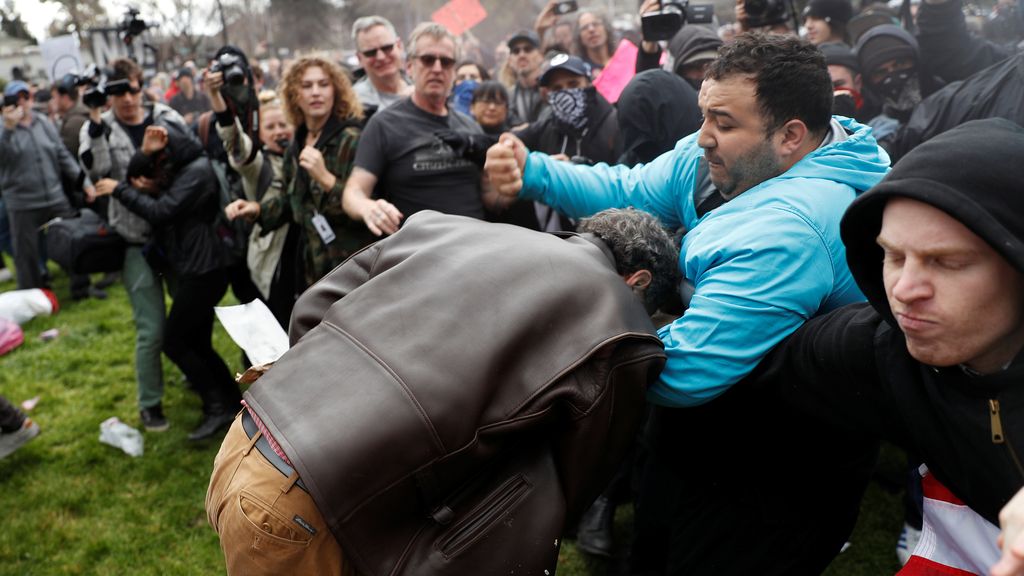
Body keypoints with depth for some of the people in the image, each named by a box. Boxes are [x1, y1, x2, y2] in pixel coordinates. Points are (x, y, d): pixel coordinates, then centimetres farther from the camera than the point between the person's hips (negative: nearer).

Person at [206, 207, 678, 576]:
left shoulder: (447, 227, 10)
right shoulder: (616, 339, -4)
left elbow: (312, 311, 14)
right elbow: (567, 490, 8)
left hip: (245, 443, 7)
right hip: (301, 513, -7)